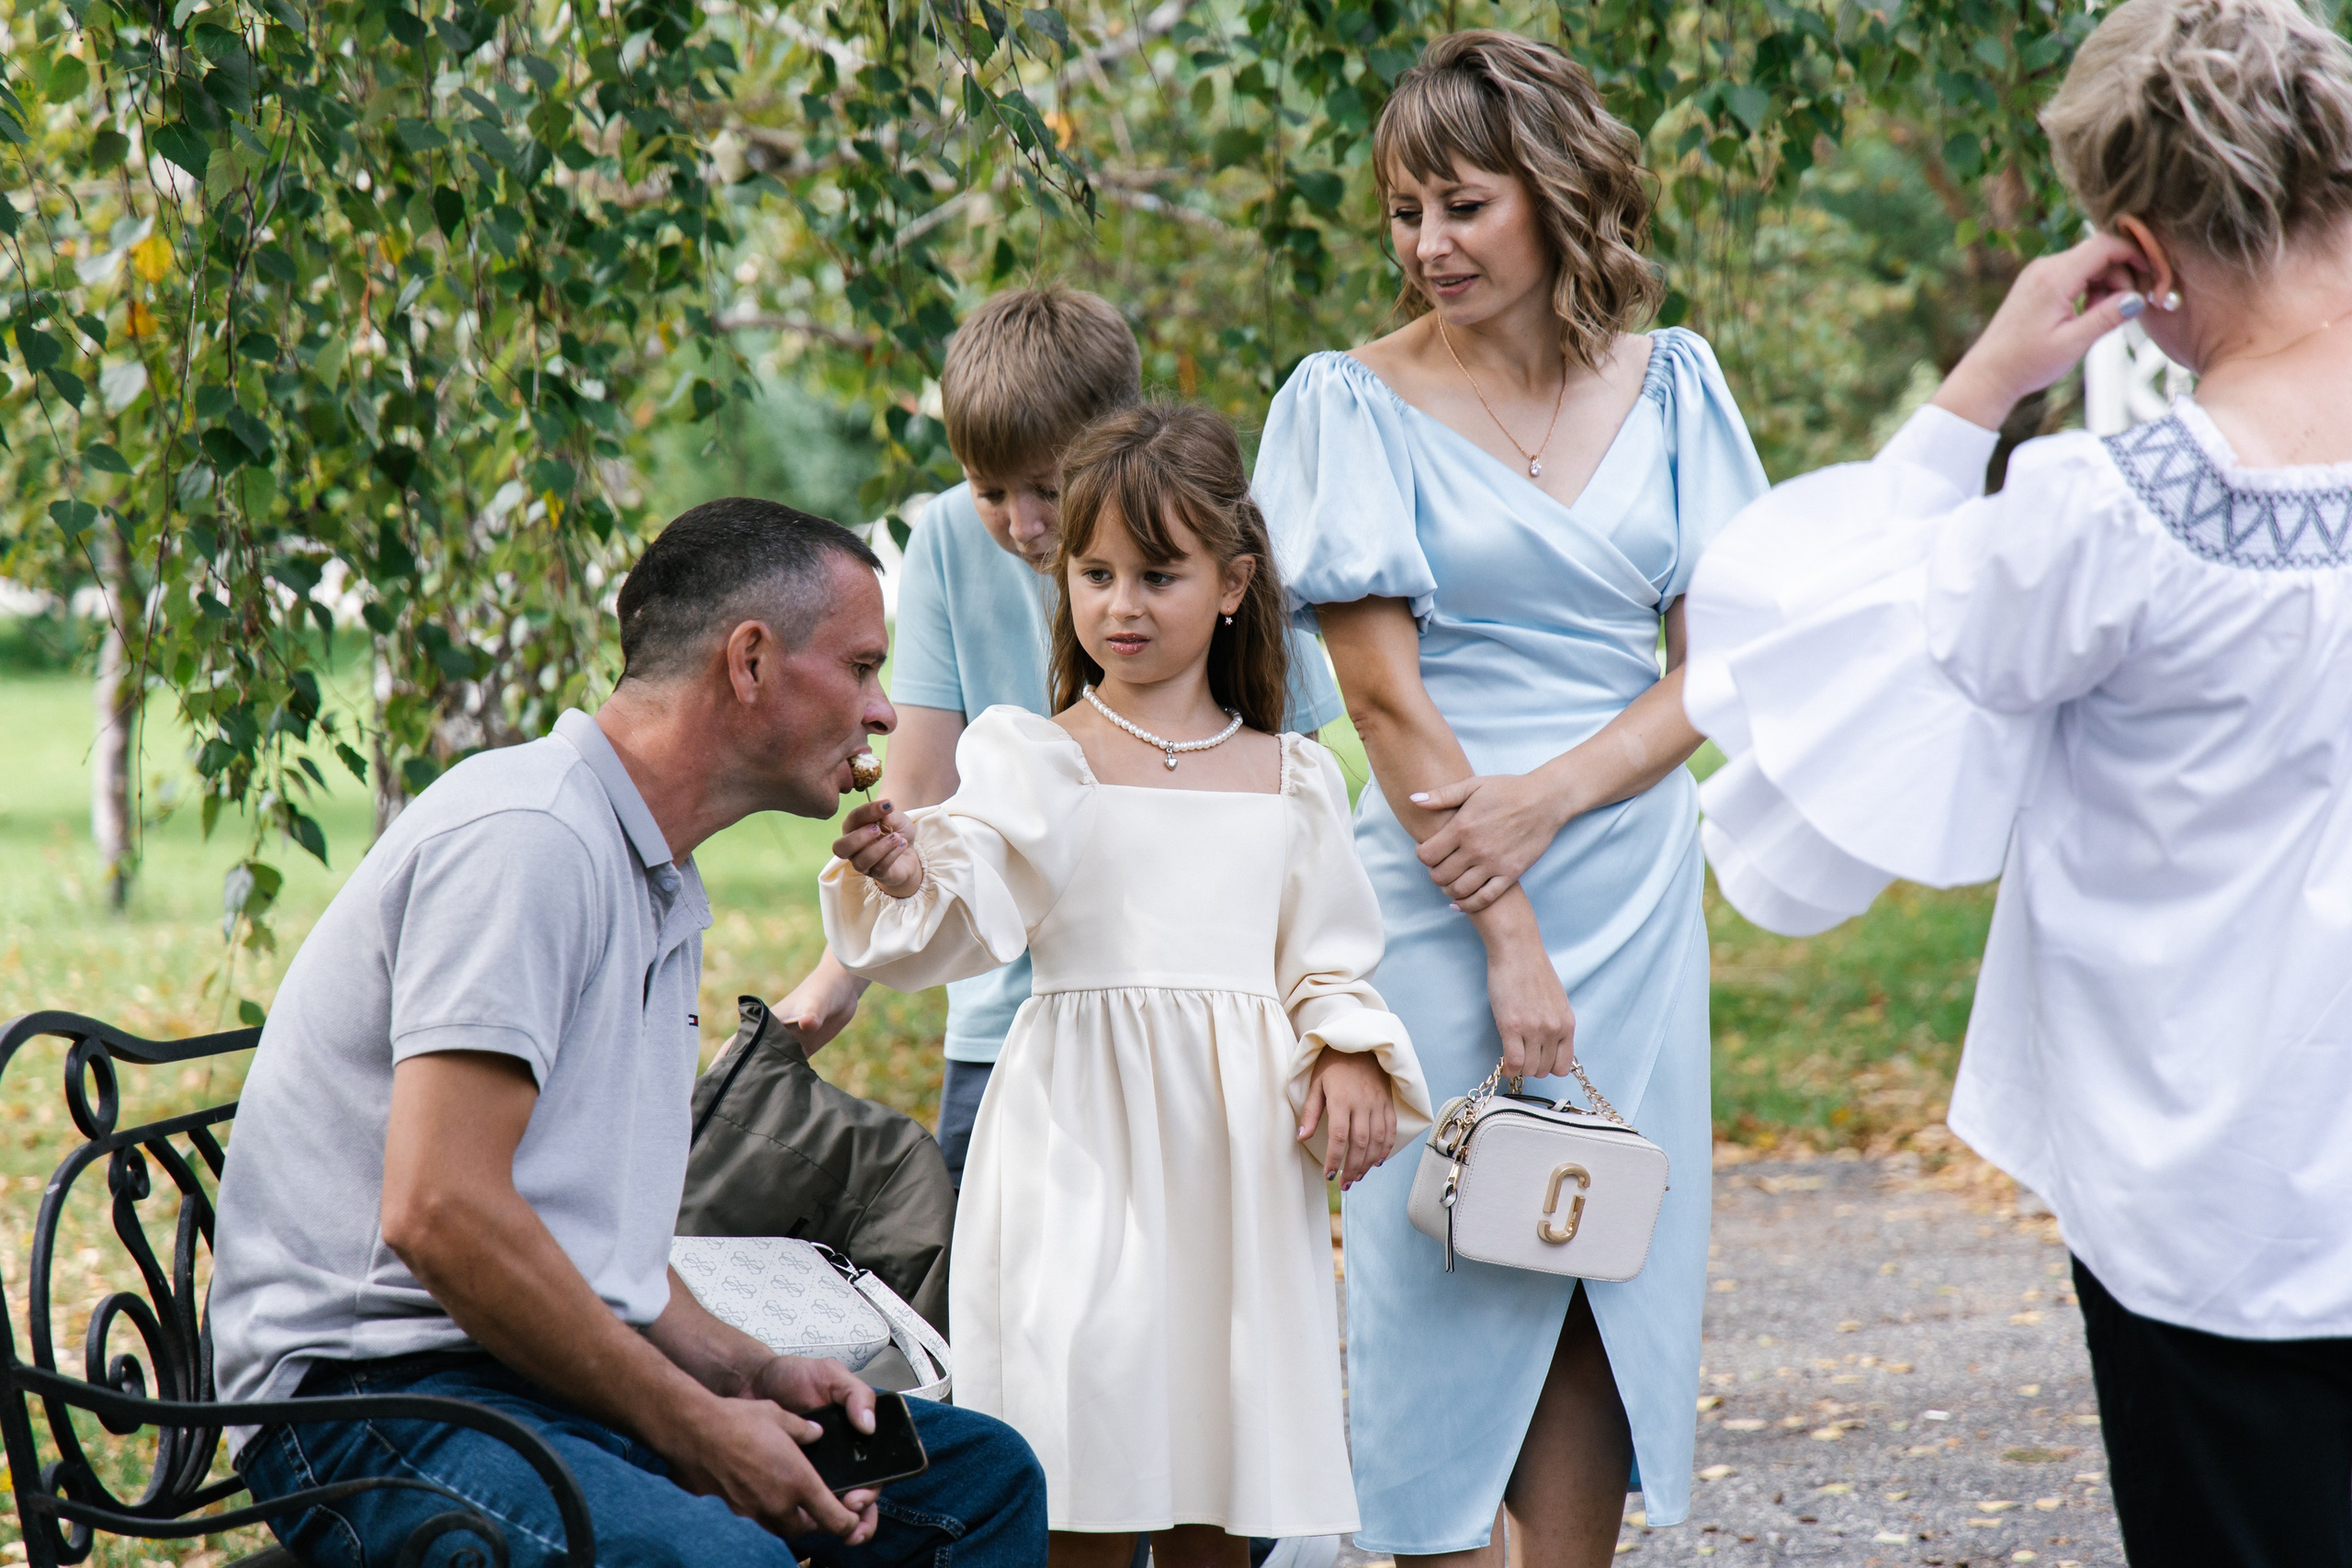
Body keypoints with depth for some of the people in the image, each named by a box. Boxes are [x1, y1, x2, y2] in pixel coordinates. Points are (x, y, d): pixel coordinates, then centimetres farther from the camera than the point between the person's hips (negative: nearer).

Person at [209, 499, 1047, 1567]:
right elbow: (439, 1213, -22)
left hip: (564, 1373, 10)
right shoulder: (527, 835, -13)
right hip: (374, 1392, -10)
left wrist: (747, 1373, 6)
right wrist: (692, 1427, -16)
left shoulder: (664, 890, 21)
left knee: (983, 1472, 6)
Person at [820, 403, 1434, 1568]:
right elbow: (957, 926, -10)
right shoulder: (1033, 761, 2)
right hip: (1080, 1122, -3)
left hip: (1238, 1140, 3)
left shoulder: (1291, 780, 11)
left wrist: (1349, 1055, -3)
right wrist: (902, 876, -30)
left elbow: (1327, 960, 15)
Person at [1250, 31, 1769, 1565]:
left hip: (1635, 890, 4)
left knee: (1611, 1273, 4)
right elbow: (1386, 694, -8)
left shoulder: (1671, 385, 7)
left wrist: (1552, 797, -13)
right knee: (1456, 1279, -3)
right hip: (1446, 902, -3)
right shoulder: (1358, 402, -3)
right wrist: (1510, 937, -13)